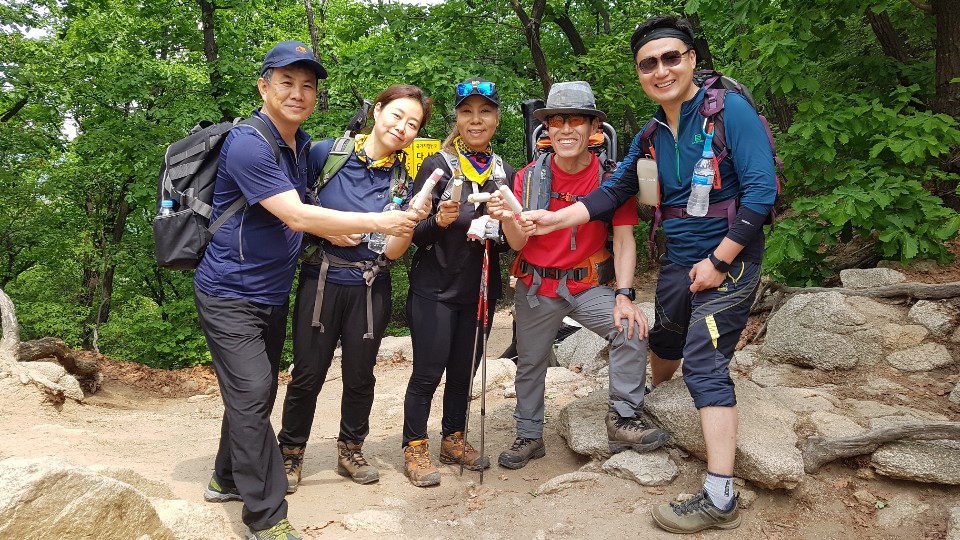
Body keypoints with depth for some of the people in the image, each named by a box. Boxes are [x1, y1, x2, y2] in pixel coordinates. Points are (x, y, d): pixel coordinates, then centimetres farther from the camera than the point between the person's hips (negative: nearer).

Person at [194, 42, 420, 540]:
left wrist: (330, 229, 3)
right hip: (230, 294, -9)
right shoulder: (248, 145, -21)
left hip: (272, 294, 9)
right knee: (251, 396, -11)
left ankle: (228, 479, 35)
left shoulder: (302, 144, 8)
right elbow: (296, 217, -27)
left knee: (256, 394, 16)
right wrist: (377, 222, -26)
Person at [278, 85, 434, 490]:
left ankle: (351, 450, 33)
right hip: (321, 281, -2)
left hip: (370, 289, 2)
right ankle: (290, 454, 25)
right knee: (308, 374, 3)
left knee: (360, 375, 12)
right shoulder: (327, 152, -5)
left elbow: (392, 252, -4)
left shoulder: (403, 179, 1)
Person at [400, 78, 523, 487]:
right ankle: (415, 448, 16)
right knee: (428, 371, 0)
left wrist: (499, 229, -10)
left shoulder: (506, 173, 7)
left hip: (481, 290, 5)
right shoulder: (436, 166, -7)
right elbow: (414, 232, -8)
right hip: (435, 288, -4)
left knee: (464, 370, 14)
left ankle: (453, 439, 30)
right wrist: (439, 221, -28)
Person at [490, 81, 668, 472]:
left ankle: (624, 418, -4)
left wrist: (624, 295, -23)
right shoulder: (530, 176, -8)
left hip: (588, 285, -1)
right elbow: (518, 243, -10)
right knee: (530, 364, 13)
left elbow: (624, 239, -11)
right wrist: (508, 218, -33)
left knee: (631, 329, -23)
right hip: (536, 287, 1)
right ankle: (529, 437, 35)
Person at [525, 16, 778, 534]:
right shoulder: (651, 137, 6)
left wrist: (718, 261, -19)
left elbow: (760, 191, -19)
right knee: (665, 343, 24)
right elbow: (612, 192, 8)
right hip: (677, 262, 7)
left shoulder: (730, 111, -13)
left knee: (704, 367, -12)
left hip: (728, 261, -6)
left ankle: (719, 499, -6)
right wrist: (556, 219, -4)